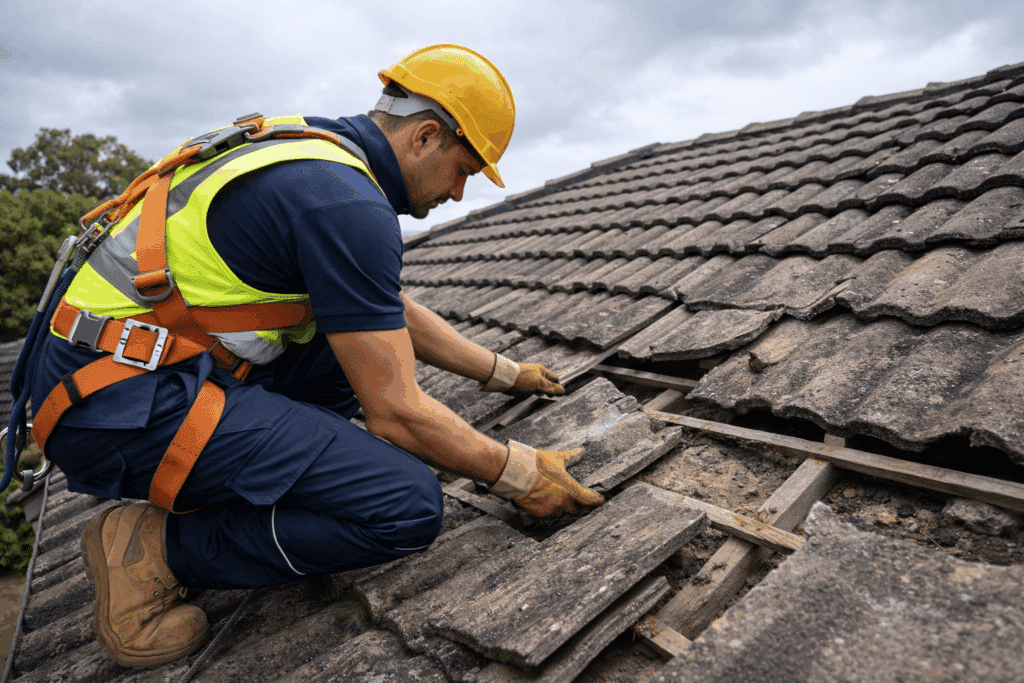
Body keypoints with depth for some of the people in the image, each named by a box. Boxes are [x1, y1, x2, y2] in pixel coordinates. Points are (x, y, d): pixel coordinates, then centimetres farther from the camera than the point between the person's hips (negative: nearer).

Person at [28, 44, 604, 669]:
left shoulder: (317, 151, 12)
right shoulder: (346, 201, -20)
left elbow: (399, 314, 19)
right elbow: (395, 411, -19)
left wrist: (506, 374, 24)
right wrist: (518, 473, -4)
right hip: (126, 407, -10)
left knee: (363, 337, 16)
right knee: (409, 505, -20)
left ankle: (248, 487, 9)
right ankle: (154, 546, -2)